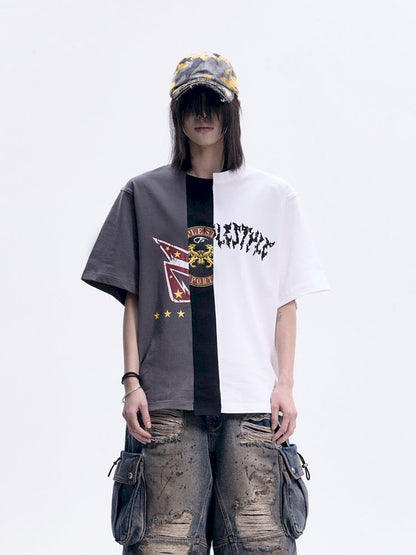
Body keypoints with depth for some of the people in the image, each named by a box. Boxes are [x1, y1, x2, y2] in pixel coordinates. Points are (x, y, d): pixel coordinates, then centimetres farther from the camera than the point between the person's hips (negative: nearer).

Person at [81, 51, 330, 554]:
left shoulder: (274, 196, 13)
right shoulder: (144, 194, 13)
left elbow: (286, 301, 11)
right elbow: (133, 297, 11)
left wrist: (285, 384, 3)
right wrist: (132, 380, 2)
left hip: (253, 400, 0)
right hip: (169, 400, 0)